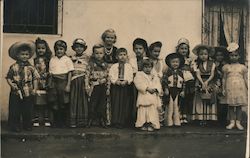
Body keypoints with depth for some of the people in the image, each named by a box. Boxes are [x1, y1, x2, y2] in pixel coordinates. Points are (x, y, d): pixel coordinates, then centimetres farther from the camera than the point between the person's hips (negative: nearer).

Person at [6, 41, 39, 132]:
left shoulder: (31, 68, 0)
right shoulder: (13, 67, -2)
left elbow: (35, 79, 1)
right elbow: (8, 78, 2)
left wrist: (34, 89, -8)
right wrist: (12, 85, -14)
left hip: (28, 93, 1)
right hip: (16, 93, -1)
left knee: (28, 111, 11)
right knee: (15, 110, 5)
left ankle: (27, 125, 26)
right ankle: (15, 126, 19)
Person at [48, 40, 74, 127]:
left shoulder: (67, 60, -1)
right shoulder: (52, 60, 10)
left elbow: (70, 73, -3)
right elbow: (51, 73, 13)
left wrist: (68, 85, -9)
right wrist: (50, 84, 6)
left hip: (63, 82, -4)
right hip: (54, 82, 4)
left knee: (64, 103, 1)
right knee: (54, 103, 6)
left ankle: (64, 122, 14)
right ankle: (56, 121, 17)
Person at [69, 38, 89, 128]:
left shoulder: (86, 58, 6)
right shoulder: (72, 58, 10)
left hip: (83, 81, -1)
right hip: (74, 81, 1)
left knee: (83, 100, 0)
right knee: (74, 100, 0)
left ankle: (82, 121, 6)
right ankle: (73, 121, 3)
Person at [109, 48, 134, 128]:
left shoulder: (129, 66, 7)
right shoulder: (113, 66, 7)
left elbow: (130, 76, -1)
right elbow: (111, 76, 0)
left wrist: (126, 81, -19)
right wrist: (116, 81, -17)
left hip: (126, 86, 0)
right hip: (116, 86, 0)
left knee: (126, 104, 1)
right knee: (116, 103, 0)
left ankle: (125, 122, 8)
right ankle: (116, 121, 5)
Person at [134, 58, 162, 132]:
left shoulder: (155, 76, 20)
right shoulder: (139, 74, 6)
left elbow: (158, 85, 9)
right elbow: (139, 84, -9)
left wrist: (155, 89, -13)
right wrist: (147, 88, -18)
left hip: (153, 97, 4)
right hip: (143, 96, -3)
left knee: (153, 111, 0)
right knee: (143, 110, -6)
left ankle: (151, 124, 3)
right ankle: (143, 124, 1)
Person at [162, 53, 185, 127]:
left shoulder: (180, 73, 8)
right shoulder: (168, 72, -1)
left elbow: (183, 82, 10)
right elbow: (164, 81, -5)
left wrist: (183, 91, 4)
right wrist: (166, 89, -12)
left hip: (177, 91, 3)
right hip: (170, 91, -3)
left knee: (176, 106, 6)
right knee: (170, 106, -1)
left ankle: (177, 121, 12)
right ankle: (169, 122, 5)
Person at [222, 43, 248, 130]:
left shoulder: (242, 67, 9)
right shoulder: (226, 67, 9)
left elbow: (246, 79, 10)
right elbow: (224, 79, 10)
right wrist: (223, 89, 4)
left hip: (240, 88, 0)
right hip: (230, 88, 0)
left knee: (239, 105, 1)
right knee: (231, 105, 1)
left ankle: (238, 122, 10)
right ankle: (232, 122, 10)